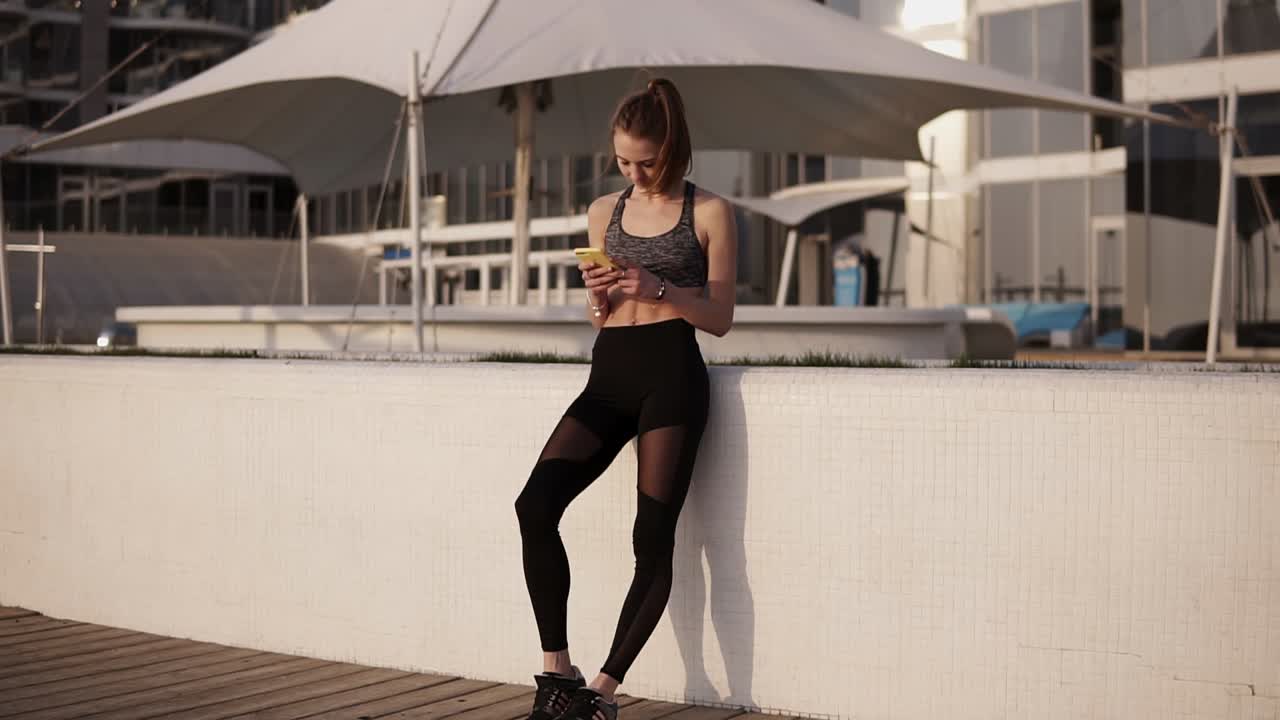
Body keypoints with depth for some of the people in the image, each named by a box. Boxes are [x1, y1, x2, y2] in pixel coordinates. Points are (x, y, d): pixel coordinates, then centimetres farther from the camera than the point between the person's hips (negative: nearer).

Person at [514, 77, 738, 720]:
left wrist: (657, 288, -14)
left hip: (672, 373, -4)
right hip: (609, 373, 4)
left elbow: (720, 317, 2)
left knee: (653, 536, -6)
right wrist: (598, 295, -3)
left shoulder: (708, 213, 4)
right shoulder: (604, 212, 16)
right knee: (535, 504, -14)